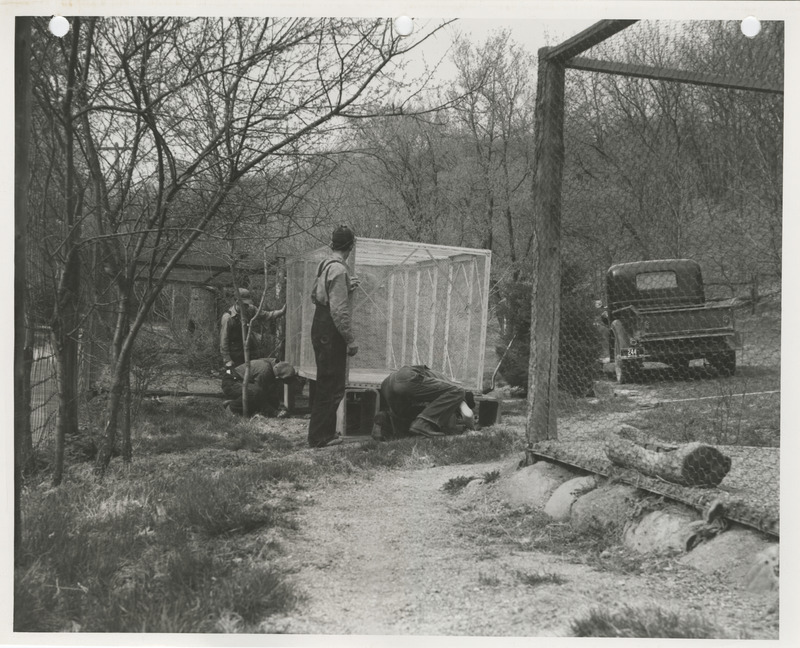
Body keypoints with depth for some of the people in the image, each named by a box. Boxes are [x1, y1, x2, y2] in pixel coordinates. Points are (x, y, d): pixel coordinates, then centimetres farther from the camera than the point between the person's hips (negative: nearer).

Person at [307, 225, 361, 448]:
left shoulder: (324, 265, 10)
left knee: (326, 384, 18)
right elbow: (339, 311, -22)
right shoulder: (339, 270, -18)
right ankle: (320, 437, 3)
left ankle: (326, 432, 27)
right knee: (331, 386, -2)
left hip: (319, 328, 10)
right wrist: (351, 340, -17)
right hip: (331, 332, -10)